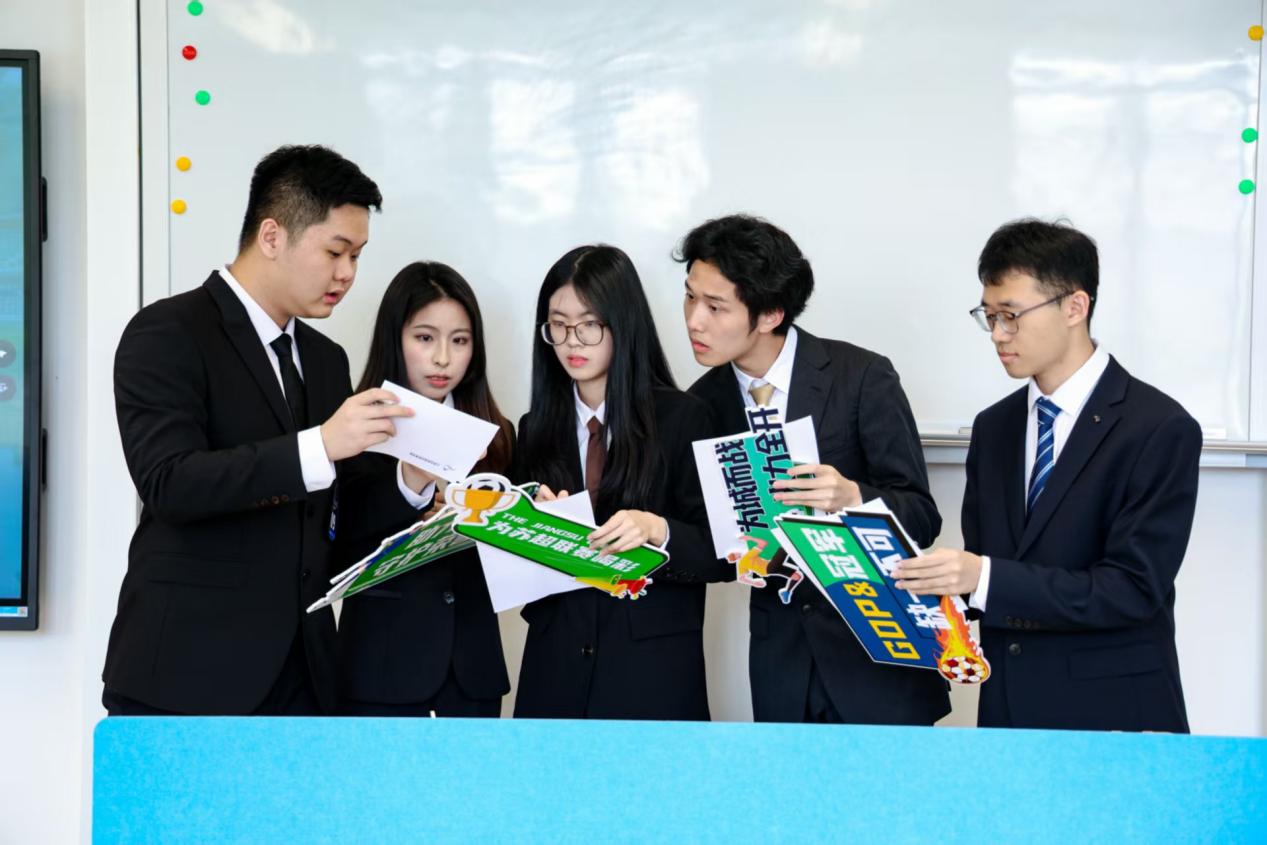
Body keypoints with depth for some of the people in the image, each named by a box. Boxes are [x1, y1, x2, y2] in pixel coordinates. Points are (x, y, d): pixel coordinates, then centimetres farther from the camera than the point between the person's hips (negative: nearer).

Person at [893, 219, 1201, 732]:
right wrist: (934, 581, -9)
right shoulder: (993, 427, 9)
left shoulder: (1160, 430, -11)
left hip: (1112, 714, -5)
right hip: (1006, 708, 5)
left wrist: (985, 578, -26)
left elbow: (1133, 589, -18)